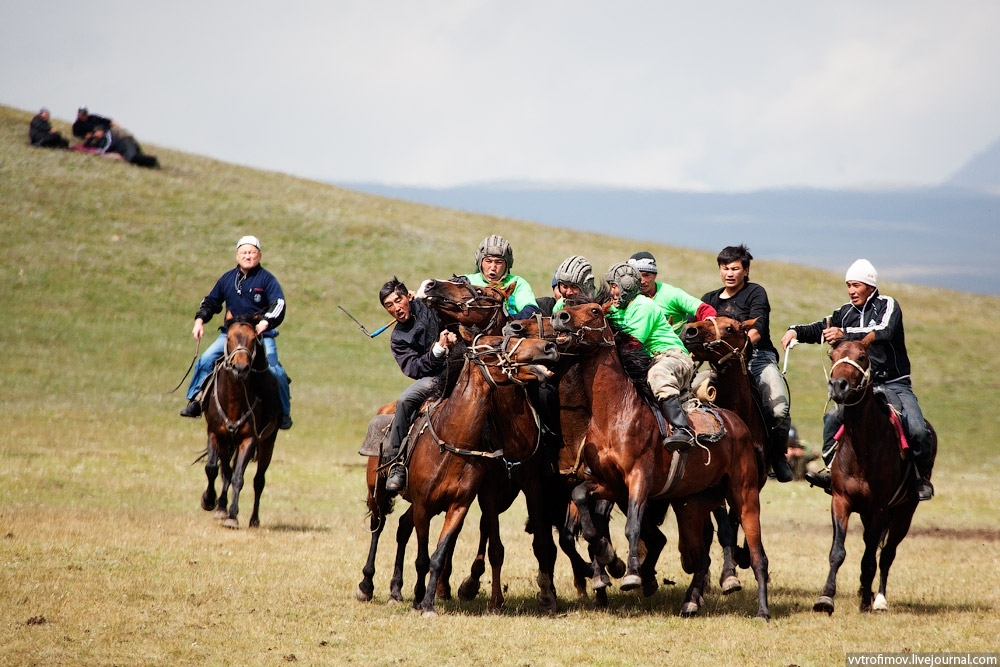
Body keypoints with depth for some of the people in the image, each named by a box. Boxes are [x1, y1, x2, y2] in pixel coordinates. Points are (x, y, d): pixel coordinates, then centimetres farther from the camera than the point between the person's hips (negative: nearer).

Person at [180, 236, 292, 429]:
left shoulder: (266, 279, -3)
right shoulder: (228, 279, 10)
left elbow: (278, 304, -14)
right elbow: (211, 301, 20)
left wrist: (266, 322, -31)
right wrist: (200, 320, 3)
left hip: (261, 335, -4)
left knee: (273, 369, -18)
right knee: (206, 360, -11)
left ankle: (284, 413, -3)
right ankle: (195, 402, -3)